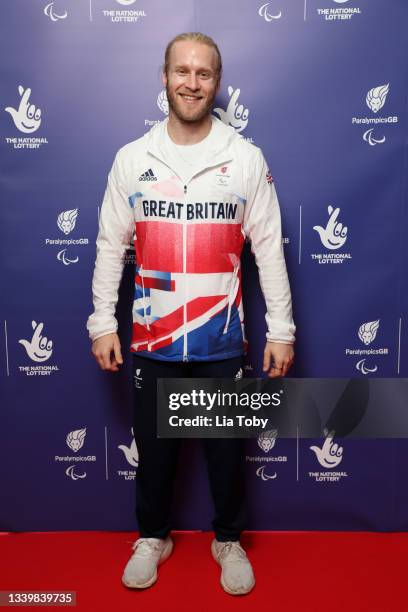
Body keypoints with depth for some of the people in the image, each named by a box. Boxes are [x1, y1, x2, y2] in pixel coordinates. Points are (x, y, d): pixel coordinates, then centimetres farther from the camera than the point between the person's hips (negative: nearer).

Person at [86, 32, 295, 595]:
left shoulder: (246, 158, -3)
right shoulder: (132, 159, 1)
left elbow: (269, 247, -2)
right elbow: (111, 246, 3)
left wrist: (281, 329, -4)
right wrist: (103, 323, 0)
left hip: (222, 339, -1)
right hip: (152, 339, 1)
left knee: (226, 448, 15)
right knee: (154, 446, 17)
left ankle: (229, 540, 40)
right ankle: (153, 537, 42)